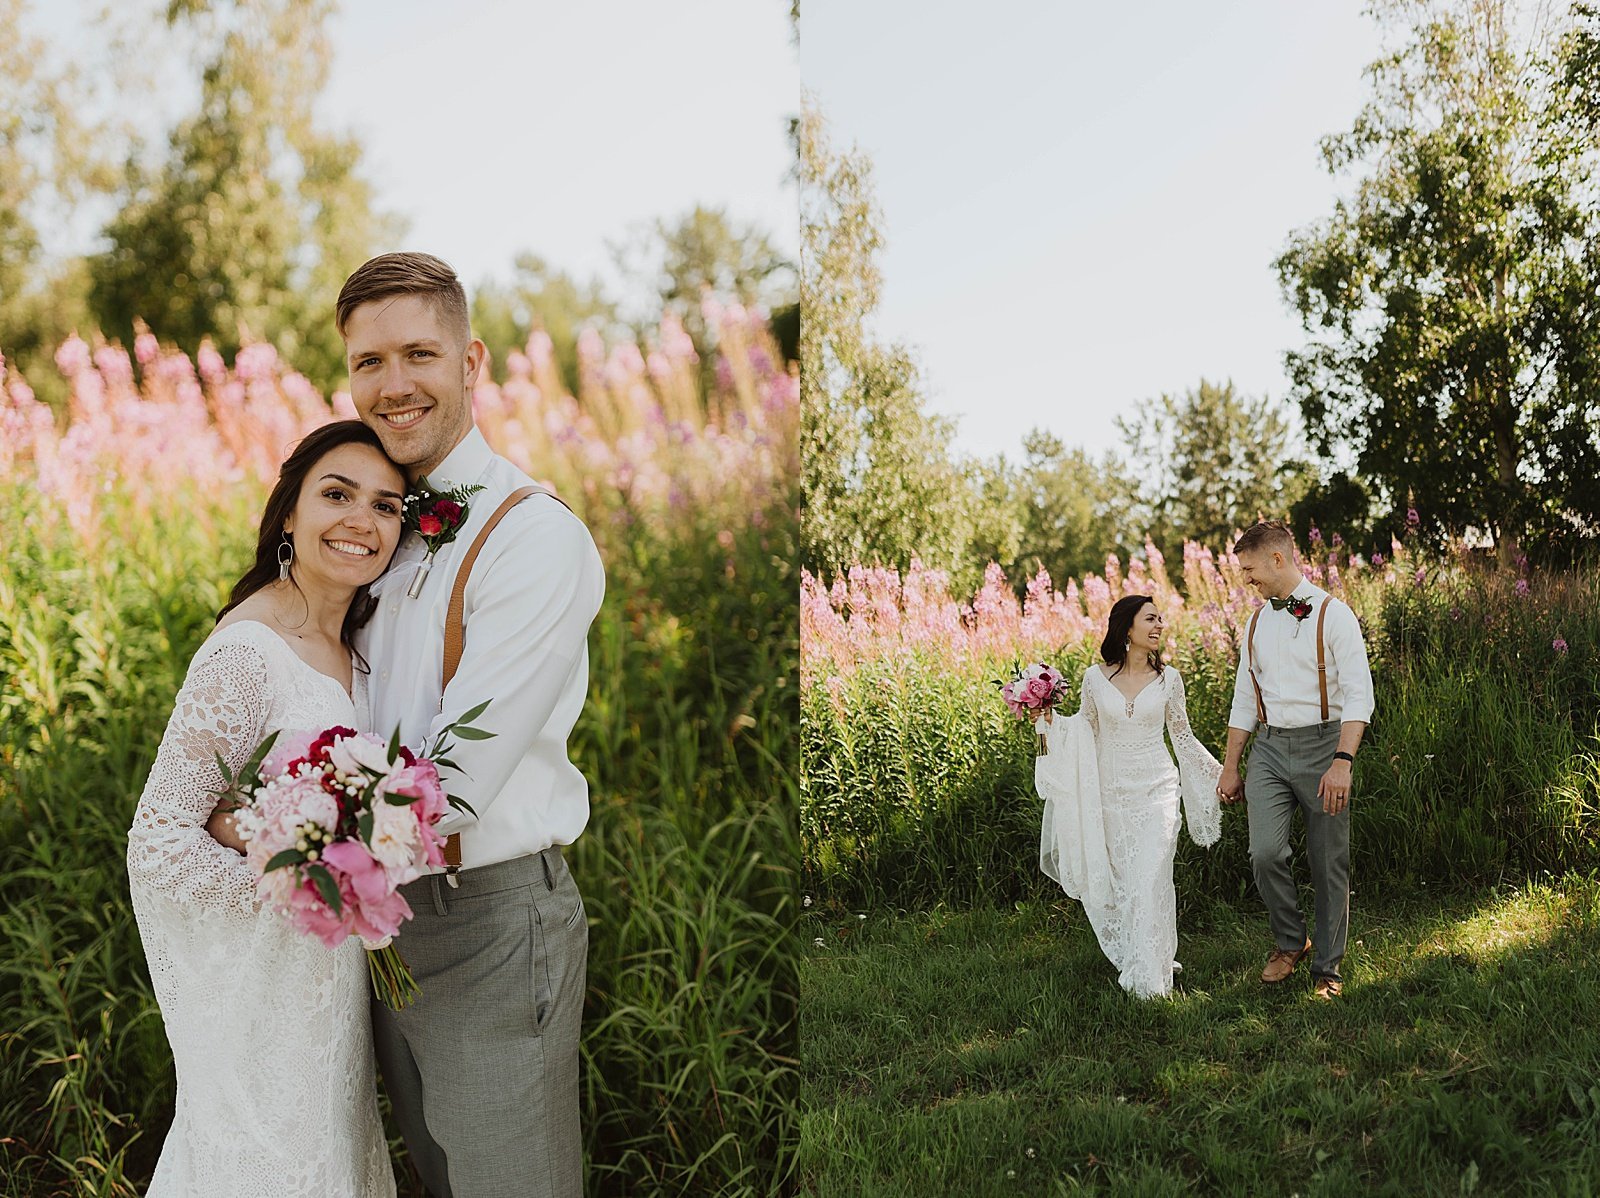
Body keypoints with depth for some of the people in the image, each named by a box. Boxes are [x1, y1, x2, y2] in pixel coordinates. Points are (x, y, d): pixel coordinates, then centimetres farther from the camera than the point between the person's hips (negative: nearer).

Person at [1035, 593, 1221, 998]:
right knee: (1119, 880, 8)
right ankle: (1131, 960, 26)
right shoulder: (1096, 678, -1)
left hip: (1157, 790, -1)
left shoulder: (1168, 678, 0)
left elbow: (1183, 737, 10)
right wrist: (1050, 722, -7)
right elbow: (1084, 735, 9)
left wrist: (1221, 773, 9)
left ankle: (1149, 977, -2)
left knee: (1150, 880, -9)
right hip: (1111, 792, 1)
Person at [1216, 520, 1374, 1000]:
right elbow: (1244, 700, 19)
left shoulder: (1332, 614, -5)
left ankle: (1328, 968, 16)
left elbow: (1358, 694, -12)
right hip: (1269, 748, 4)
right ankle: (1289, 942, 12)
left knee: (1329, 863, 2)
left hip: (1321, 744, -4)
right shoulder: (1256, 623, 13)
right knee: (1265, 852, -12)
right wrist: (1230, 768, 18)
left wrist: (1342, 761, -23)